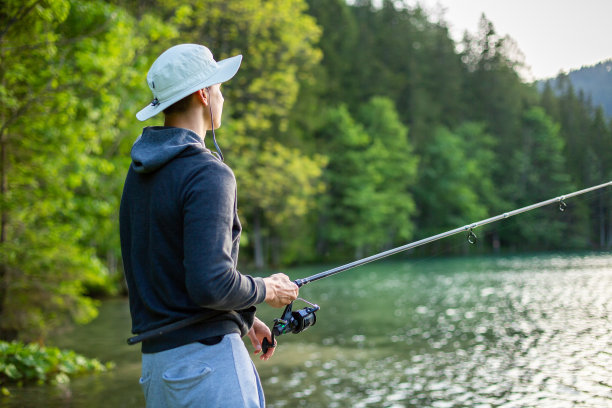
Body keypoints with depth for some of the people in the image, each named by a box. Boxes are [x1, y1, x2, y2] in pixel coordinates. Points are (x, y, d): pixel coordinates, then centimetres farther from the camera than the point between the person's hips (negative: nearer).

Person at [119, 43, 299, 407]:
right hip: (207, 352, -9)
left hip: (157, 359, 9)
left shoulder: (140, 173, 13)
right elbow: (210, 283, -25)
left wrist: (242, 317, 20)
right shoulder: (207, 175, -16)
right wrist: (267, 290, -5)